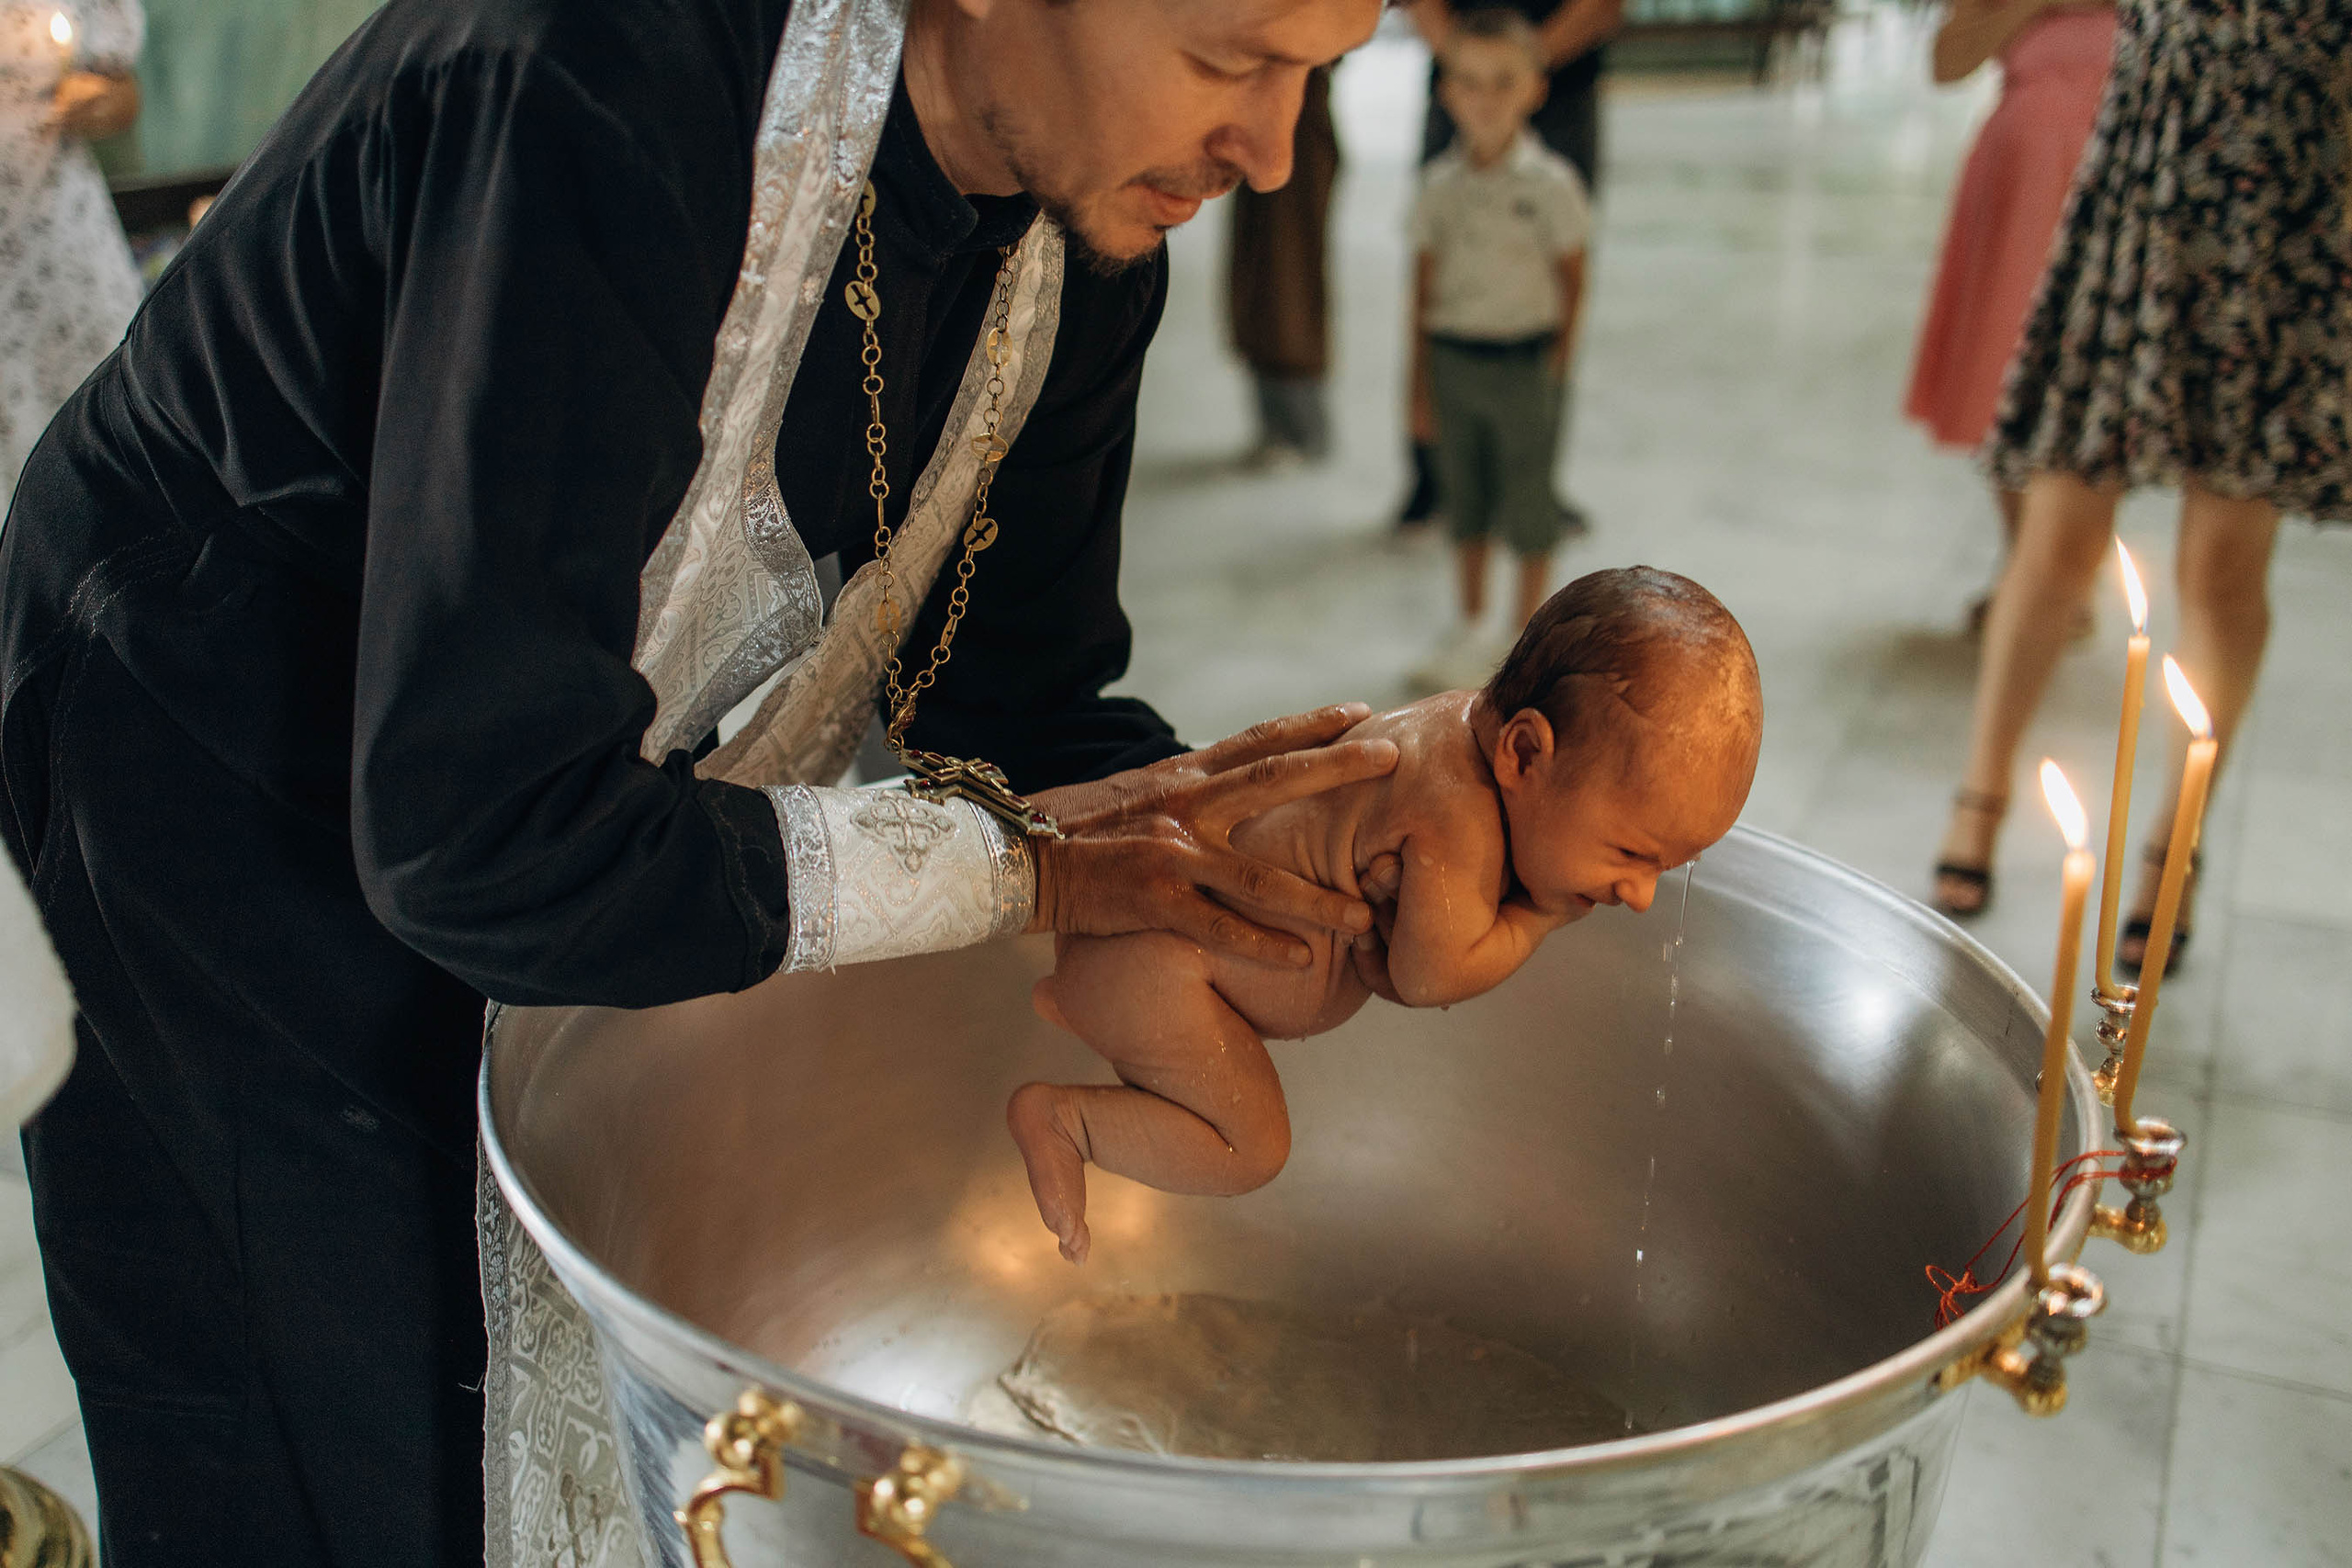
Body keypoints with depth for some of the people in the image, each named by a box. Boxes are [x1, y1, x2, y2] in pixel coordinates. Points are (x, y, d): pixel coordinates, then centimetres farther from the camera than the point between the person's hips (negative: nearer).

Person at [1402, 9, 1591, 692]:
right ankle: (1469, 632, 28)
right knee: (1465, 500, 14)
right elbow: (1424, 284, 5)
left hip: (1522, 362, -3)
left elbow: (1572, 282, -3)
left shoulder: (1550, 183, -9)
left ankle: (1525, 638, 21)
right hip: (1450, 359, 3)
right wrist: (1421, 381, 5)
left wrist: (1555, 366, -7)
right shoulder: (1438, 184, 0)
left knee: (1527, 502, 7)